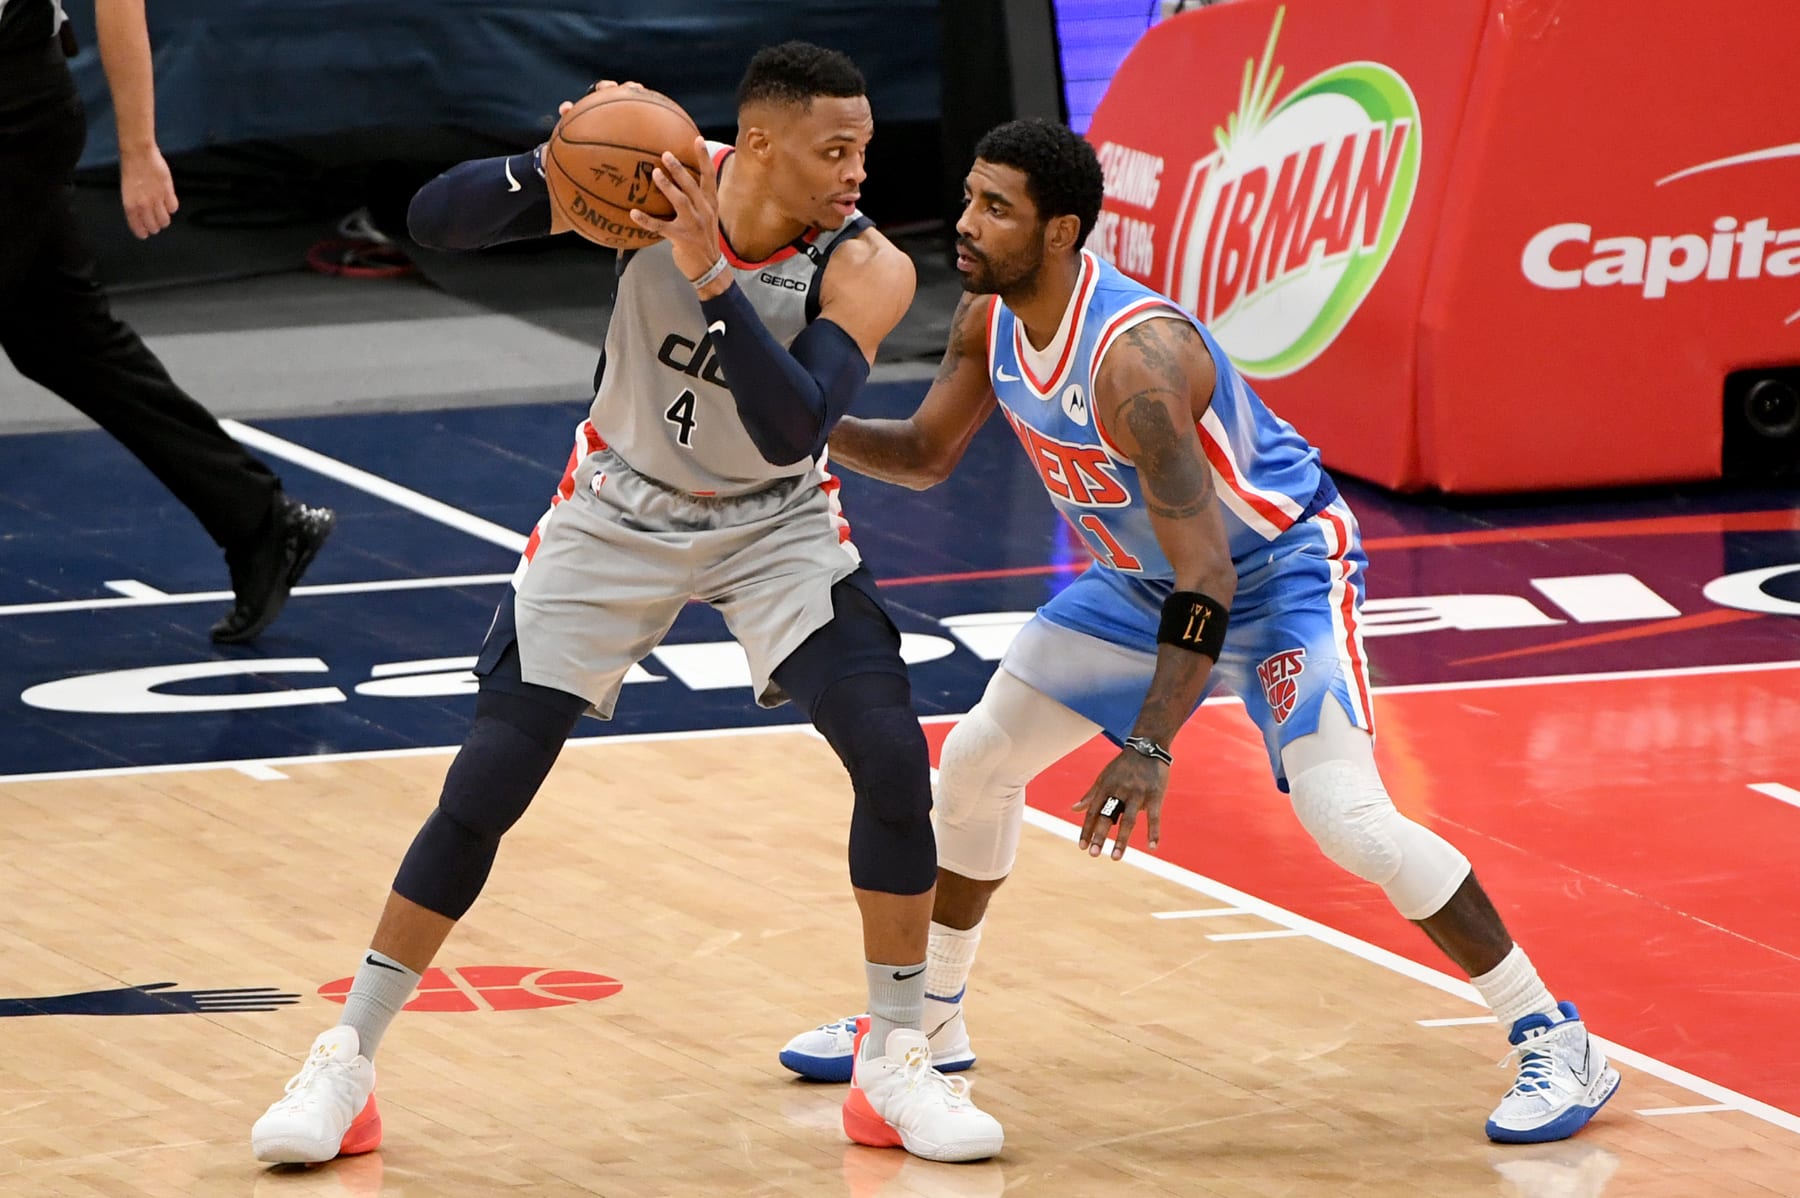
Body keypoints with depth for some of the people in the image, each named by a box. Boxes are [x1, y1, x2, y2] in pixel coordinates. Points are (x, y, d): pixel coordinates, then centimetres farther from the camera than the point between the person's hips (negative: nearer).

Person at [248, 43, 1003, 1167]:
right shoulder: (657, 174, -23)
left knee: (893, 757, -17)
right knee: (484, 787, -5)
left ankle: (897, 1066, -1)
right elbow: (434, 218, -24)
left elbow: (792, 431, -38)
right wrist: (554, 164, -43)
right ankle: (346, 1065, 7)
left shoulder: (866, 268, -25)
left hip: (778, 522, 0)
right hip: (618, 514, 0)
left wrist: (711, 277, -46)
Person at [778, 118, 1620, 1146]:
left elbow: (1206, 573, -37)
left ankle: (1556, 1042, -12)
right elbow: (925, 455, 8)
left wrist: (1149, 749, -42)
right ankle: (931, 1023, 29)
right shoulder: (991, 323, -10)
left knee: (1348, 818, -23)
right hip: (1145, 573, 9)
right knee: (977, 762, 10)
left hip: (1280, 567, -9)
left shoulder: (1135, 354, -36)